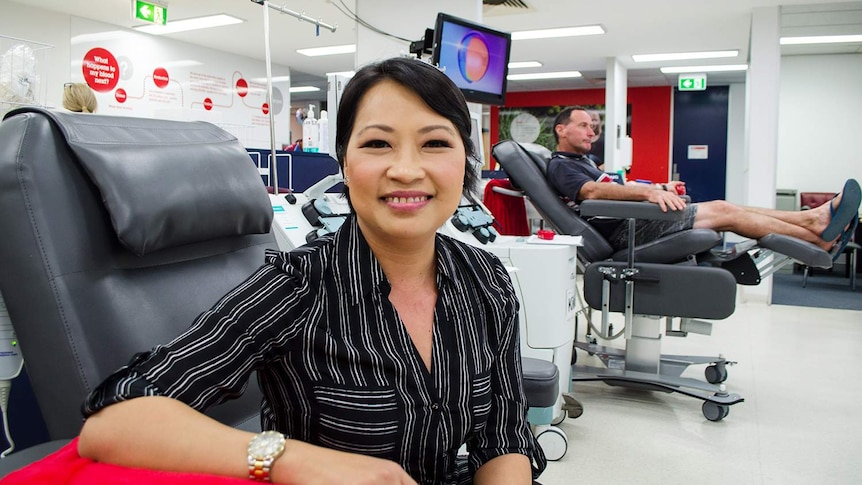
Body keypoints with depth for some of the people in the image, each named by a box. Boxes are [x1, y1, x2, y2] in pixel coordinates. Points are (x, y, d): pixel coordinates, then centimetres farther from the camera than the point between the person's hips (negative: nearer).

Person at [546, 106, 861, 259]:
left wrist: (660, 188, 14)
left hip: (631, 222, 10)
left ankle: (813, 219, 7)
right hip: (624, 231, -10)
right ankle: (821, 240, 2)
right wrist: (648, 192, -36)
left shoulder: (581, 162, 27)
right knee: (724, 213, -8)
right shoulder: (561, 166, -7)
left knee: (720, 207, 3)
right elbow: (591, 191, -26)